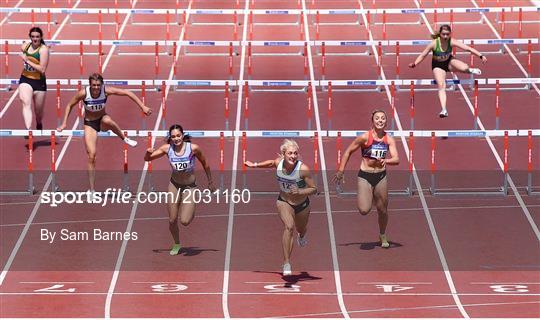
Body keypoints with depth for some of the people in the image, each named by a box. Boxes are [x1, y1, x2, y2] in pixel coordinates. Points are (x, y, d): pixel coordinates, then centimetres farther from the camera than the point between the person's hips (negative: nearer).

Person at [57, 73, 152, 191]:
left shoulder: (106, 90, -21)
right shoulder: (83, 93, -21)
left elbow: (128, 93, -19)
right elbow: (70, 106, -4)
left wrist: (143, 107, -23)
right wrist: (64, 123, -7)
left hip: (102, 120, 0)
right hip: (90, 124, 0)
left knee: (107, 120, -40)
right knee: (91, 156, -9)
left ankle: (125, 138, -12)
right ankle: (92, 189, 1)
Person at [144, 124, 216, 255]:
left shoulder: (193, 148, -20)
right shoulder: (167, 148, -13)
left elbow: (204, 163, -3)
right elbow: (147, 159, -4)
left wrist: (210, 182, 6)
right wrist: (148, 153, -28)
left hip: (190, 187, -3)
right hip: (174, 185, 3)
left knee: (185, 221, -14)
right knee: (172, 220, 6)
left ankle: (191, 210, 21)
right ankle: (176, 245, 33)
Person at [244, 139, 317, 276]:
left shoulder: (303, 169, -30)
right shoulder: (278, 163, -21)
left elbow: (314, 189, -21)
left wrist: (300, 191, -37)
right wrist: (255, 165, 9)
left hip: (302, 204, 0)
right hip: (284, 202, 0)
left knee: (301, 229, 27)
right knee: (289, 226, -28)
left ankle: (302, 236, 69)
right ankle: (286, 263, -26)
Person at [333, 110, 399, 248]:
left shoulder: (389, 139, -5)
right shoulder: (365, 137, -13)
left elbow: (396, 159, -13)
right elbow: (348, 152, -3)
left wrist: (385, 161, -34)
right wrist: (341, 171, -3)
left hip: (381, 176, 3)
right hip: (365, 176, -3)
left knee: (383, 210, 12)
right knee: (364, 210, -16)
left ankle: (383, 236, 37)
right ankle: (359, 199, 21)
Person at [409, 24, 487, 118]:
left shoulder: (452, 42, -26)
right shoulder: (434, 43, -28)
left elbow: (468, 48, -28)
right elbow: (423, 55, -18)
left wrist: (481, 56, -35)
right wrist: (414, 64, -35)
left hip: (449, 61, 1)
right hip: (438, 65, -1)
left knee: (464, 68, -25)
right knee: (441, 86, -19)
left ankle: (470, 70, 16)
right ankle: (444, 110, -17)